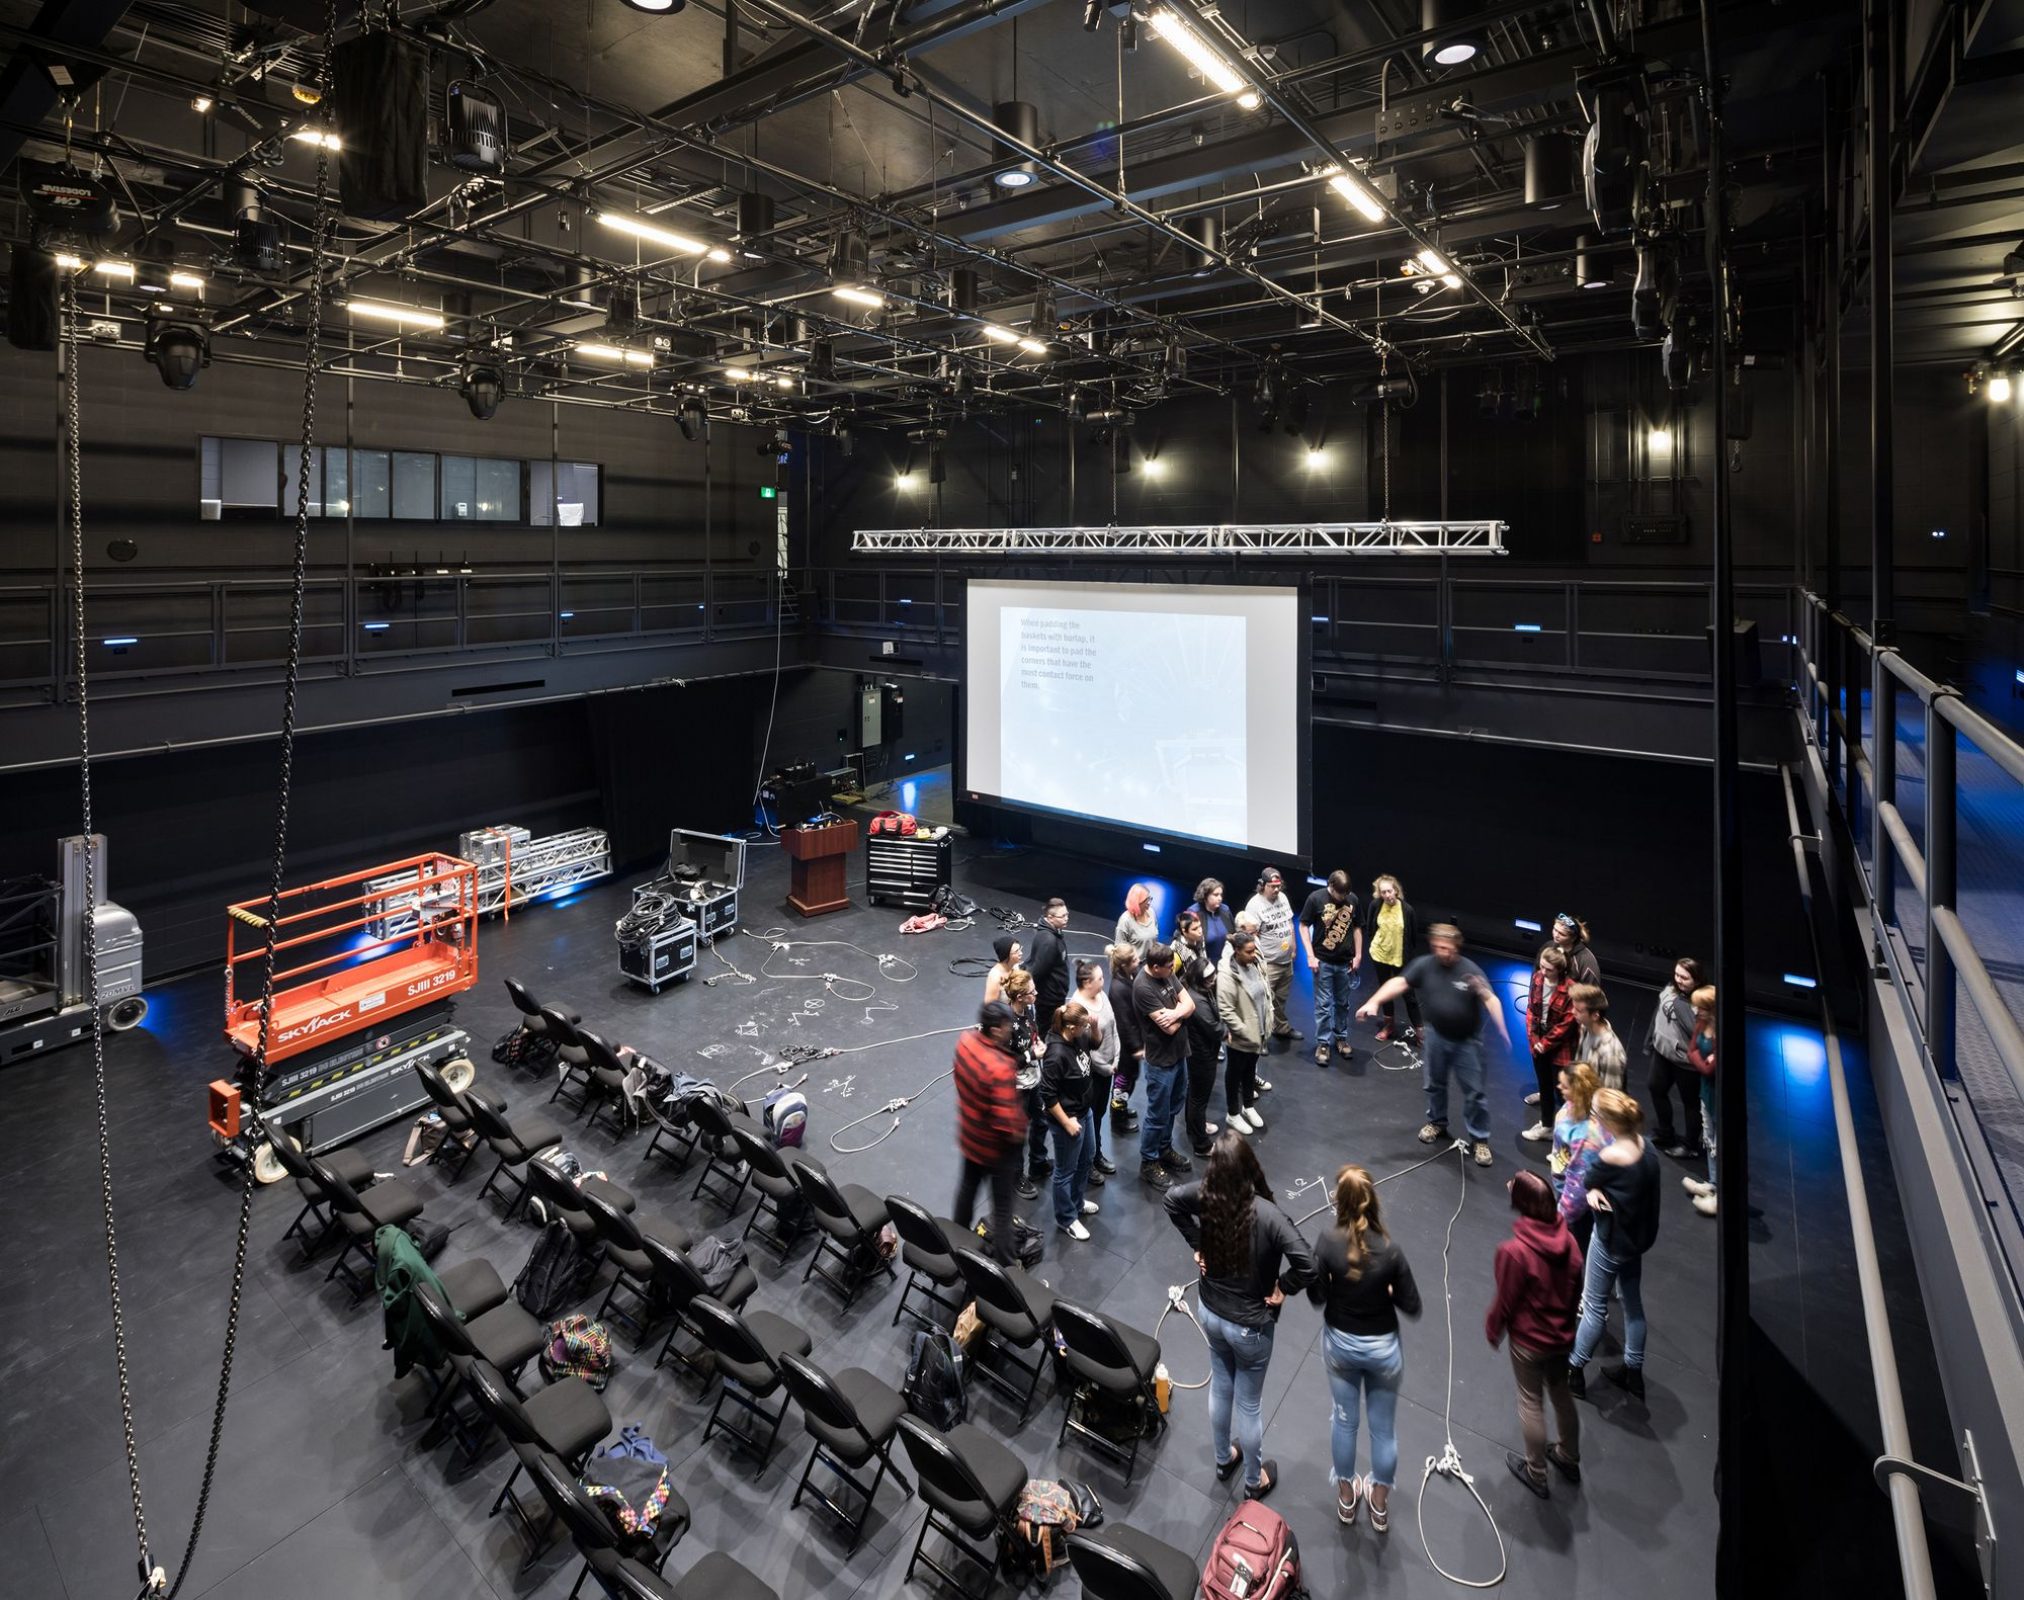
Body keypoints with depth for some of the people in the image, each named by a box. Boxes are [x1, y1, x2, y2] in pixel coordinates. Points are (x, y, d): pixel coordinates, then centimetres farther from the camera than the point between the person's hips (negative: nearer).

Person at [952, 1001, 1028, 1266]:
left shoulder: (965, 1040, -18)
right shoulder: (1000, 1068, -38)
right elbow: (1005, 1121, -34)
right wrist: (1018, 1134, -15)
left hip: (969, 1135, 7)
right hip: (996, 1146, -7)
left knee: (968, 1186, 30)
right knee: (1002, 1206, 11)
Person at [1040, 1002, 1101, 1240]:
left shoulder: (1079, 1039, -9)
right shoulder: (1057, 1054, -33)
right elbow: (1048, 1096, -27)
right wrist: (1066, 1123, -19)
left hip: (1085, 1111, 9)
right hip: (1067, 1118, -9)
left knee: (1087, 1158, 28)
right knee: (1065, 1170, 12)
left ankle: (1077, 1201, 51)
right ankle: (1066, 1219, 33)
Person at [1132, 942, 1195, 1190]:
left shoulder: (1168, 975, -1)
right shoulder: (1143, 988, -27)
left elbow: (1190, 1004, -3)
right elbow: (1169, 1027, -27)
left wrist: (1175, 1012, -23)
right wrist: (1181, 1011, -9)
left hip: (1180, 1053, 8)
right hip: (1161, 1060, -8)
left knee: (1171, 1109, 23)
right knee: (1158, 1113, 6)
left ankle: (1165, 1149, 41)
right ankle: (1148, 1162, 22)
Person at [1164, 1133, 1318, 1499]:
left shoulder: (1206, 1196, -19)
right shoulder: (1267, 1215, -33)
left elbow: (1172, 1199, -2)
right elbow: (1307, 1266, -35)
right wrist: (1282, 1289, -16)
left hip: (1210, 1313, 4)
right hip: (1249, 1326, -4)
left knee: (1220, 1388, 28)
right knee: (1248, 1405, 19)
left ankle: (1223, 1459, 52)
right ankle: (1254, 1480, 43)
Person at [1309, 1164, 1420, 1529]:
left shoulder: (1327, 1240, -25)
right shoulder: (1390, 1251, -27)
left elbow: (1317, 1297, -15)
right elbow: (1411, 1306, -15)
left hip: (1339, 1343, 1)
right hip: (1382, 1347, -1)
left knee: (1344, 1420, 24)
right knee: (1383, 1427, 22)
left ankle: (1346, 1497, 44)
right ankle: (1380, 1504, 42)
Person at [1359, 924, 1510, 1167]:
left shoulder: (1470, 970, -18)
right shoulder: (1424, 965, -11)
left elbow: (1490, 1000, -24)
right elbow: (1399, 983, -17)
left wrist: (1502, 1030, -39)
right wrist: (1374, 1001, -31)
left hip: (1467, 1041, -3)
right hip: (1437, 1037, 3)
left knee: (1473, 1091, 4)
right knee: (1435, 1084, 20)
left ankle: (1480, 1139, 18)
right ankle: (1437, 1123, 42)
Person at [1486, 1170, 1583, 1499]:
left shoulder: (1515, 1251, -32)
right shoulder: (1569, 1242, -13)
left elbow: (1505, 1301, -19)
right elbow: (1576, 1289, 2)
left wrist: (1492, 1330, 0)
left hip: (1528, 1341, -5)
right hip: (1563, 1337, 5)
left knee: (1531, 1402, 14)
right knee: (1562, 1394, 26)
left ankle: (1536, 1472, 31)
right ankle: (1569, 1459, 46)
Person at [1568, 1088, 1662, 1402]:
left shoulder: (1610, 1157, -33)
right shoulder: (1643, 1144, -8)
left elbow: (1589, 1181, -12)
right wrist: (1595, 1192, -15)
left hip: (1611, 1239, -7)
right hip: (1637, 1234, 7)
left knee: (1595, 1305, 9)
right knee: (1633, 1301, 22)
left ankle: (1574, 1370, 25)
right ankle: (1633, 1372, 37)